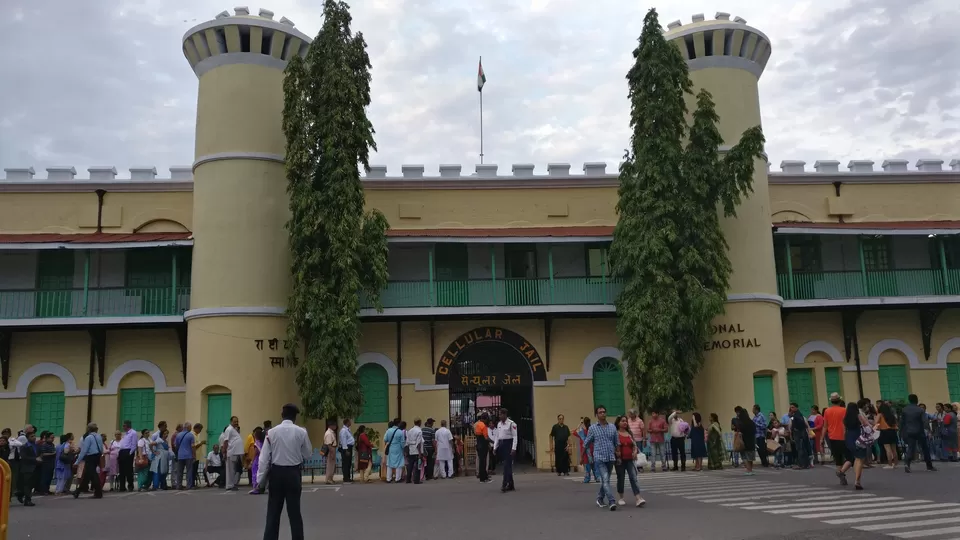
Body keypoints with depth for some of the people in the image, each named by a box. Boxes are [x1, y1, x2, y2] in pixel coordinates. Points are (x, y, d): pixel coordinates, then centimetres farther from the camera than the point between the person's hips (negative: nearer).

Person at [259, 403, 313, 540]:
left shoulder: (271, 432, -6)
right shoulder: (301, 432, -7)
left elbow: (264, 458, -5)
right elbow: (308, 455, 3)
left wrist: (260, 479, 2)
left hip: (276, 473, 0)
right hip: (293, 473, 0)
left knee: (273, 512, 11)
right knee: (294, 512, 10)